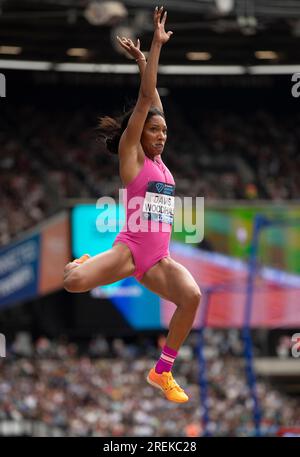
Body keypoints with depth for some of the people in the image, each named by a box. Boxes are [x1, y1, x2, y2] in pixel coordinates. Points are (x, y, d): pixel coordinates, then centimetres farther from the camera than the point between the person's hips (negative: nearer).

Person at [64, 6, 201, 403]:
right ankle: (82, 264, 12)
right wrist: (155, 47, -6)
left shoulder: (160, 162, 17)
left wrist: (145, 59, 22)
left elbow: (154, 104, 19)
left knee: (191, 296, -24)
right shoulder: (131, 155, 0)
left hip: (159, 258, 6)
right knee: (73, 282, -30)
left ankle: (162, 372, -10)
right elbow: (145, 100, -5)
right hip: (129, 248, -6)